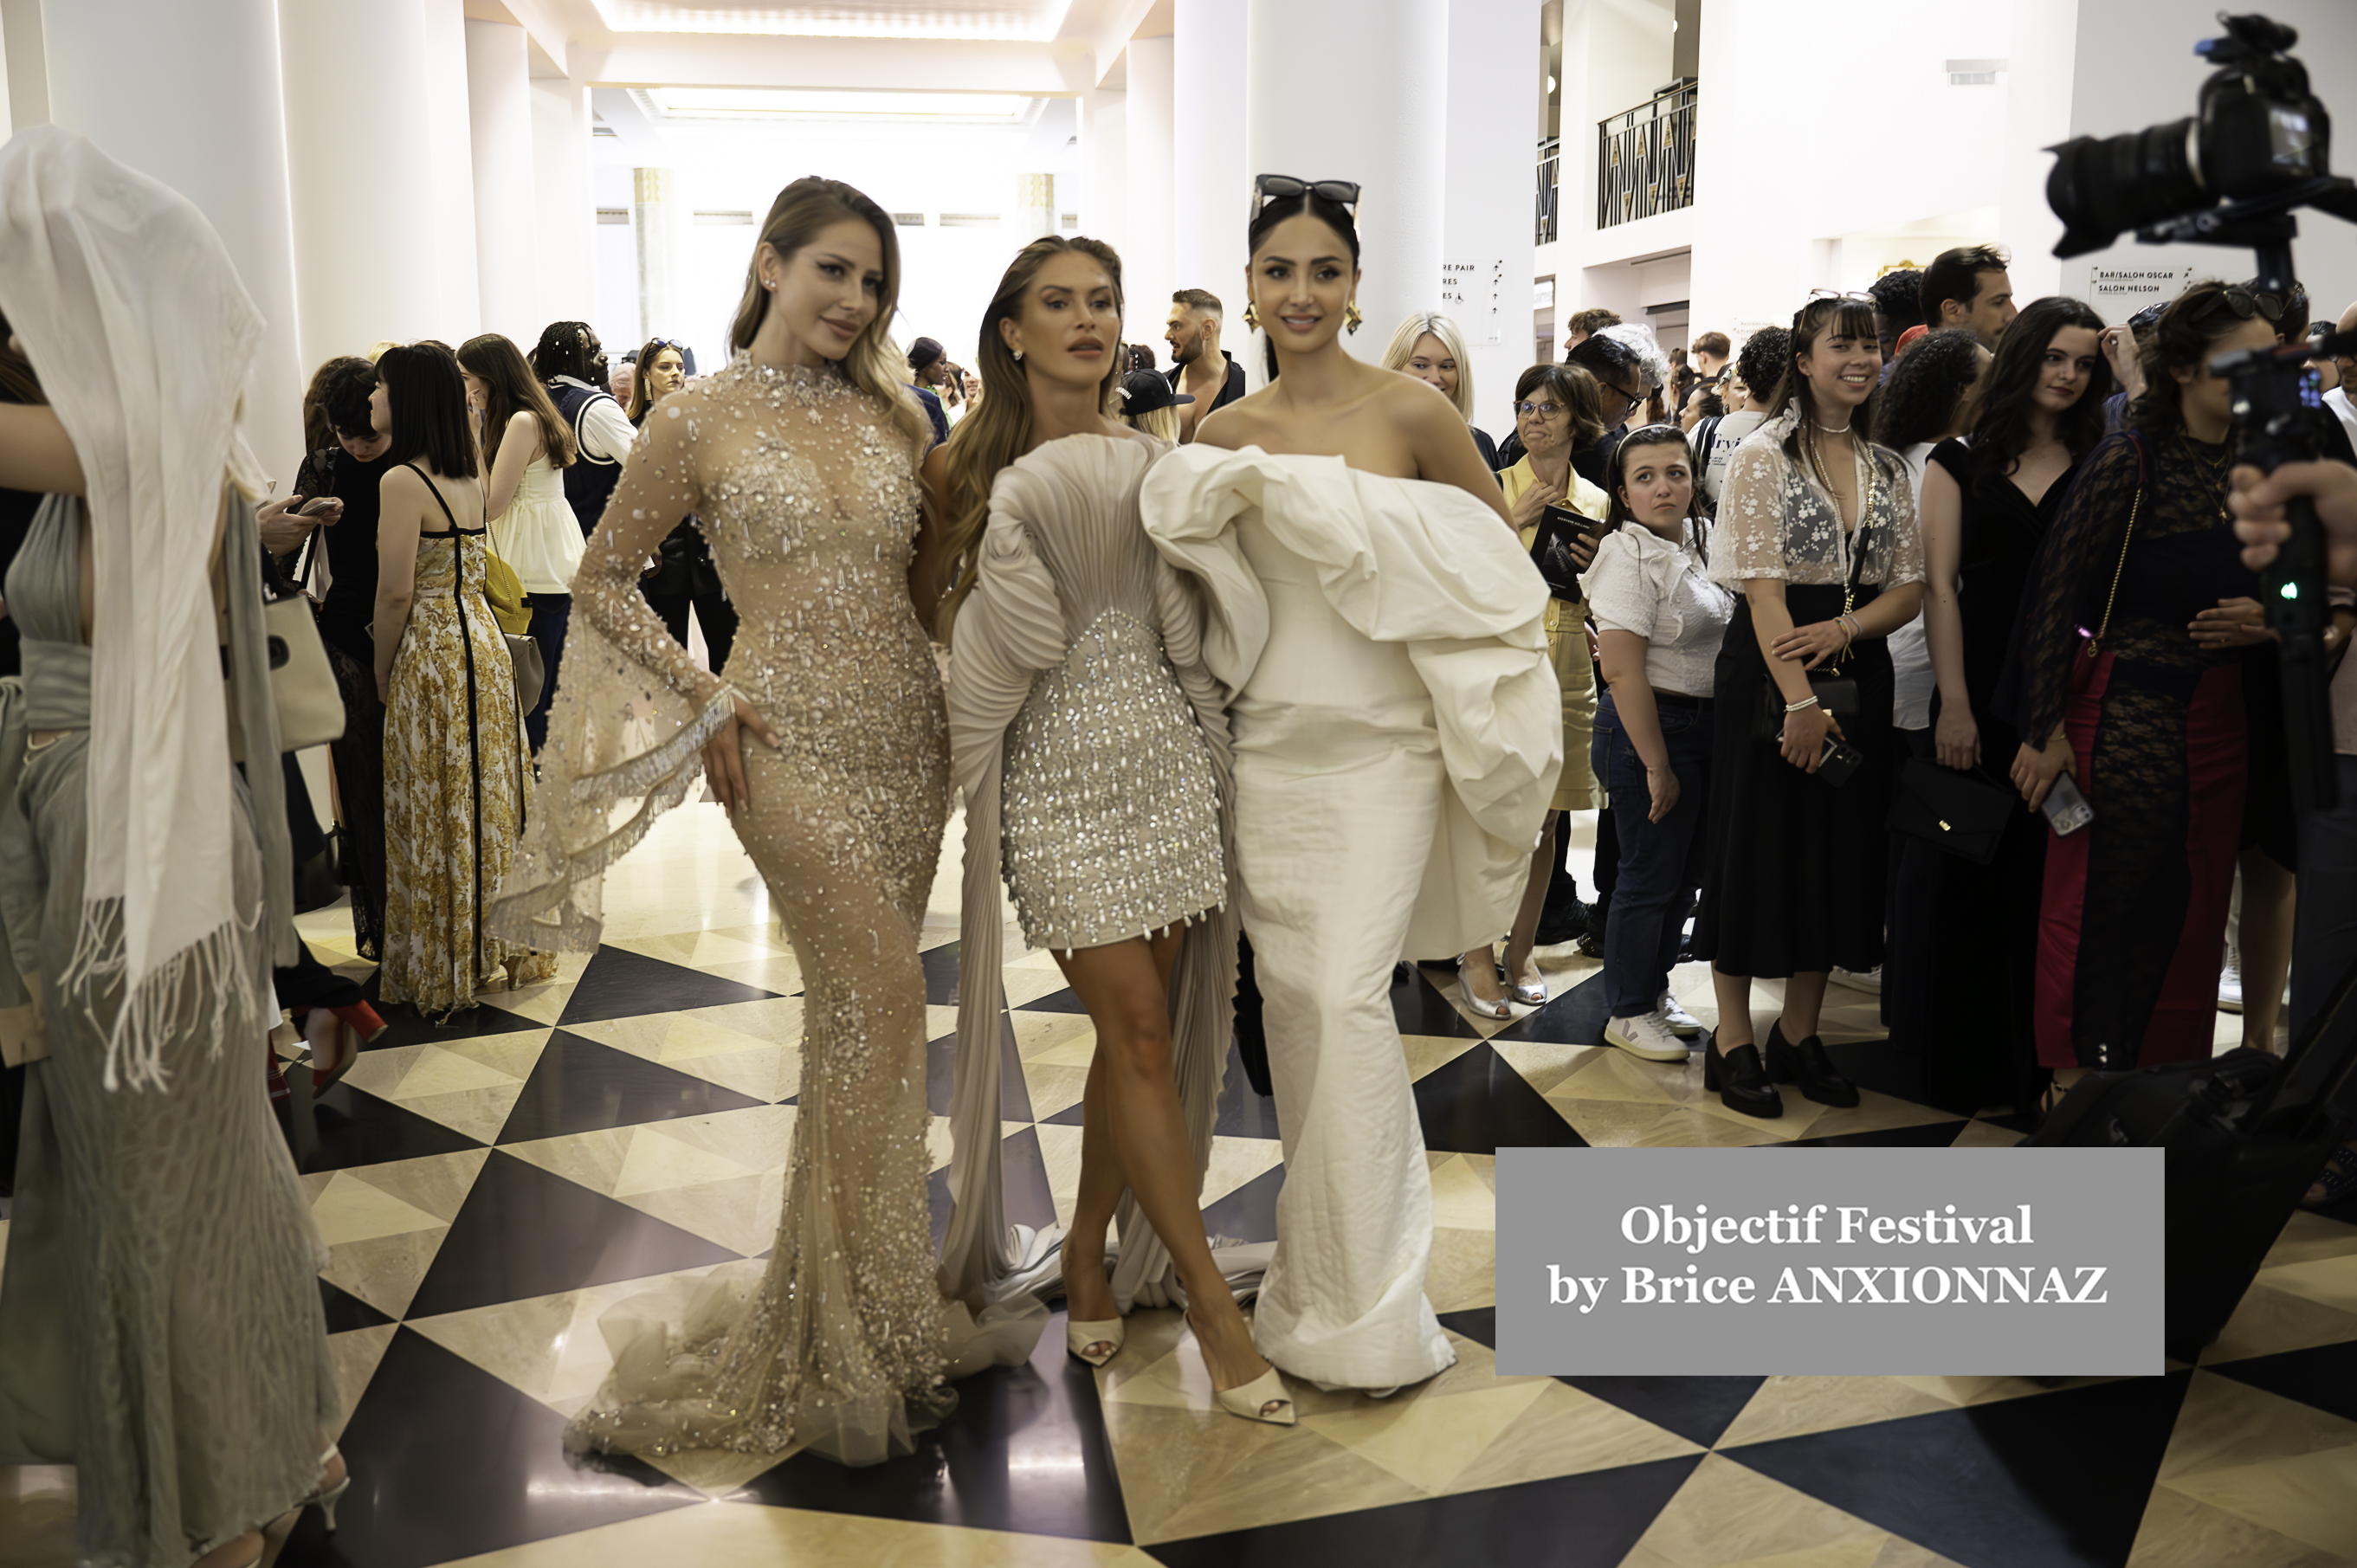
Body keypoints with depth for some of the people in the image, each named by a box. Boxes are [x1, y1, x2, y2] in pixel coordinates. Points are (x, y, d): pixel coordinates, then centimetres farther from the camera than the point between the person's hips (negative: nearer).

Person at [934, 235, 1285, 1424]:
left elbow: (1192, 634, 8)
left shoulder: (1161, 463, 9)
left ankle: (1090, 1259, 24)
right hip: (1059, 768, -4)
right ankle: (1211, 1304, 3)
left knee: (1142, 1026, 6)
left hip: (1163, 756, 4)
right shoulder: (990, 477, 0)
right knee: (1136, 1028, -6)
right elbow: (1001, 651, -7)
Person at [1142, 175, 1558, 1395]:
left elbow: (1500, 554, 2)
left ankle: (1362, 1303, 3)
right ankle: (1319, 1258, 28)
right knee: (1290, 995, 10)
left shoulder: (1412, 413, -6)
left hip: (1381, 750, -4)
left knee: (1348, 996, -11)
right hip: (1265, 747, 4)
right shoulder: (1223, 436, 6)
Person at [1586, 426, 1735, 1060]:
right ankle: (1627, 1013, 14)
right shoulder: (1629, 557, -17)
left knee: (1686, 871, 16)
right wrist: (1656, 765, -21)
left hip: (1704, 724, 9)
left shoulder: (1692, 545, 9)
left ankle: (1654, 992, 32)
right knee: (1651, 875, -1)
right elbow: (1624, 673, -22)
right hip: (1648, 727, -9)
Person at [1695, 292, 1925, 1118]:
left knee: (1839, 852, 9)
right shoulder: (1764, 454, -6)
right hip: (1767, 673, -5)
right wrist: (1799, 697, -20)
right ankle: (1733, 1042, 10)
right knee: (1757, 848, 1)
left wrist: (1844, 628, -14)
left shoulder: (1887, 467, 10)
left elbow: (1910, 585, 7)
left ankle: (1799, 1033, 21)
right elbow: (1762, 587, -13)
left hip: (1857, 671, 6)